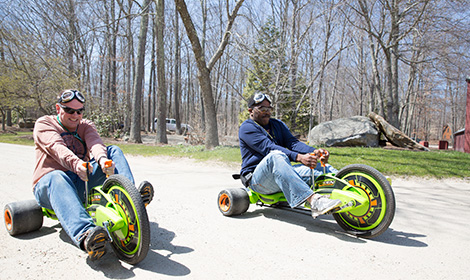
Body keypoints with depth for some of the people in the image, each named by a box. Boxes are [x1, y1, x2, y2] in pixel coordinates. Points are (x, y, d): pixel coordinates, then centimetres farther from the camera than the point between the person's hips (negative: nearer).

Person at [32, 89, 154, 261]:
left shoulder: (86, 126, 15)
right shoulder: (44, 124, 5)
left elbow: (95, 143, -11)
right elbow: (57, 147, -19)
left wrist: (102, 158, -36)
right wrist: (75, 163, -41)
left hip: (82, 185, 4)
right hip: (47, 186, -3)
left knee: (114, 150, -13)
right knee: (57, 178, -39)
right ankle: (85, 235, -63)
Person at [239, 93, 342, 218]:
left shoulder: (278, 124, 19)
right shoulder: (247, 127, -4)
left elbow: (292, 142, 1)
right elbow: (269, 148, -20)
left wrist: (314, 152, -19)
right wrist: (299, 157, -33)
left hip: (281, 173, 7)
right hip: (257, 178, -6)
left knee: (320, 168, -13)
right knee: (276, 156, -37)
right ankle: (313, 200, -51)